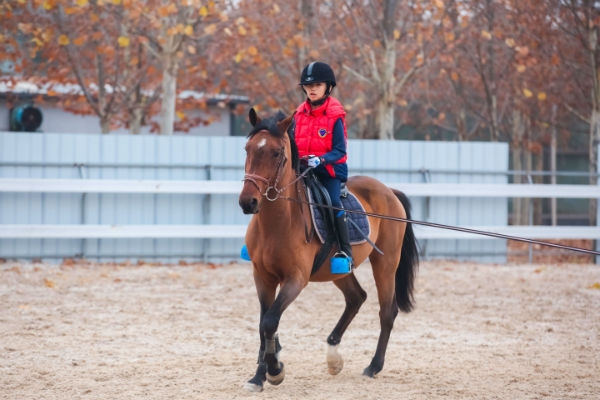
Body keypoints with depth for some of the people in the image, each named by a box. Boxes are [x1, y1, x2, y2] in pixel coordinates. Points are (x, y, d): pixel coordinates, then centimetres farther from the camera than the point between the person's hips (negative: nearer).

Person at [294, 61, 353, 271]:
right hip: (301, 169, 6)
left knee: (333, 201, -24)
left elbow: (339, 150, -12)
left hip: (330, 169, -6)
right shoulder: (300, 114, 7)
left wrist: (320, 160, -29)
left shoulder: (334, 116, -8)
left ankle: (345, 250, -20)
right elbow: (293, 143, 14)